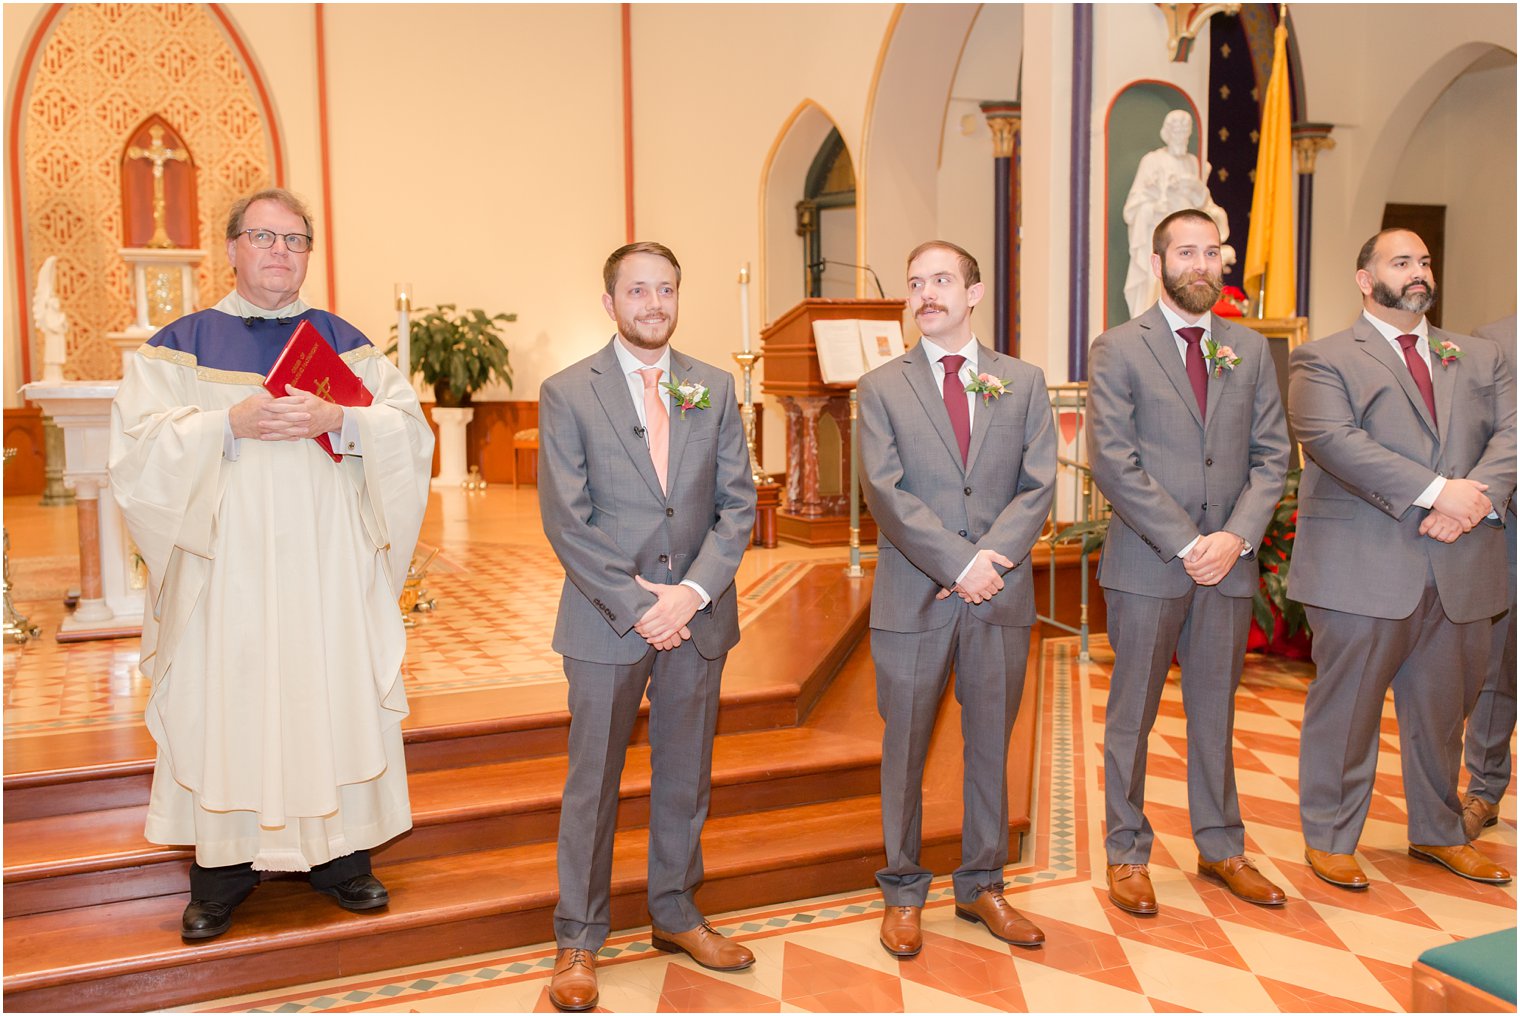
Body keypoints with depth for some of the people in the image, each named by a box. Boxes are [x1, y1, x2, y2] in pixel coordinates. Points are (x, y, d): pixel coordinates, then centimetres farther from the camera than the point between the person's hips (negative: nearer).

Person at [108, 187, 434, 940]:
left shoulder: (346, 343, 10)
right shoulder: (181, 344, 7)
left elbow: (411, 430, 0)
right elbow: (137, 446, -4)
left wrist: (337, 421, -17)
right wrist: (232, 424, -18)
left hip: (328, 568, 1)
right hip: (227, 567, -1)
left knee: (335, 701, 5)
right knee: (226, 707, 3)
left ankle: (340, 856, 18)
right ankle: (223, 871, 18)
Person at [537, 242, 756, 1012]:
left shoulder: (715, 389, 6)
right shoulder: (567, 393, -3)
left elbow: (738, 502, 2)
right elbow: (565, 520, -8)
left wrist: (693, 590, -12)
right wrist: (636, 605, -14)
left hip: (697, 618, 3)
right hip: (605, 622, -3)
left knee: (685, 776, 15)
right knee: (592, 784, 7)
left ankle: (675, 913, 34)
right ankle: (578, 939, 22)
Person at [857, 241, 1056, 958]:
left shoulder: (1023, 382, 8)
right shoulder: (882, 388, 2)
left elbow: (1037, 486, 1)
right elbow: (886, 493, -8)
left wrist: (991, 559, -14)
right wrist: (959, 562, -17)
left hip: (1001, 599, 2)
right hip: (912, 600, -2)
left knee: (991, 747, 13)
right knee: (904, 752, 8)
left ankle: (982, 887, 30)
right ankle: (903, 894, 24)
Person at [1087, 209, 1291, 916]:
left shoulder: (1250, 350, 11)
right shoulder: (1119, 349, -2)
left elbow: (1271, 454, 7)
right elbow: (1112, 461, -10)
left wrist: (1237, 535, -8)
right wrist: (1184, 542, -15)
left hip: (1229, 562, 4)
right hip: (1146, 563, -3)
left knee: (1216, 710, 14)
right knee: (1132, 713, 6)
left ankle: (1220, 847, 29)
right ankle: (1127, 854, 20)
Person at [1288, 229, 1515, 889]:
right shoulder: (1324, 359, 1)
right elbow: (1331, 439, -15)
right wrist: (1436, 490, -20)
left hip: (1460, 567, 5)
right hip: (1364, 568, -5)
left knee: (1443, 708, 16)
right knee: (1347, 707, 3)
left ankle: (1437, 833, 34)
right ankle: (1329, 839, 18)